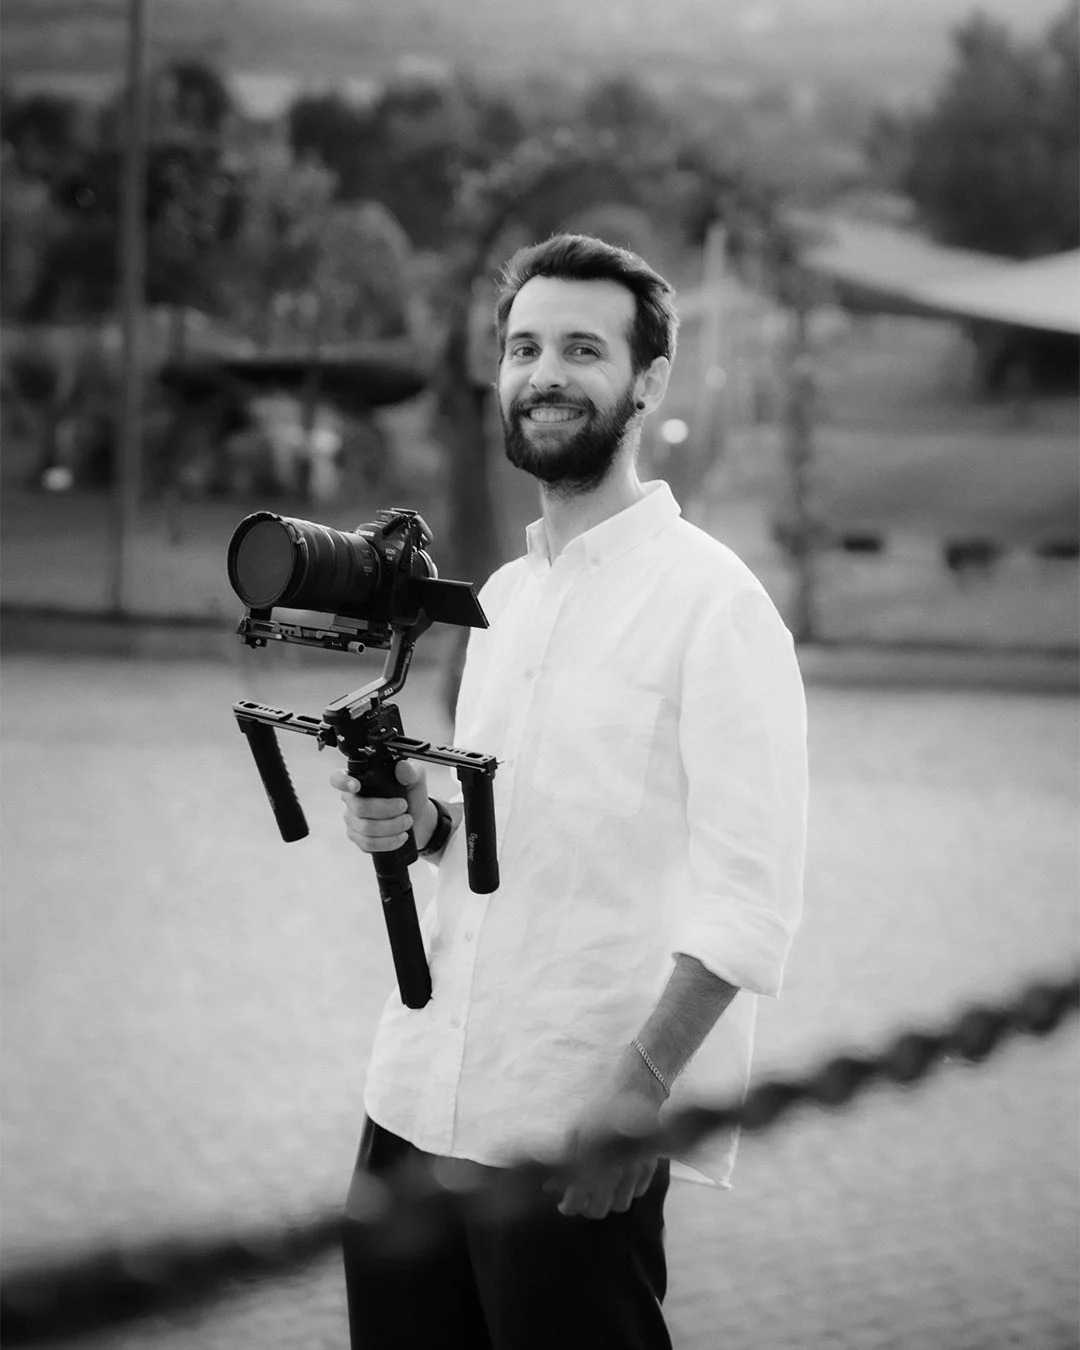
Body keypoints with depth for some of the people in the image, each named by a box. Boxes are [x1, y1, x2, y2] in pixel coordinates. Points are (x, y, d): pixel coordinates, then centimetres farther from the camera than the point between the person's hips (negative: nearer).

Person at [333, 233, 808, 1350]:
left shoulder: (712, 600, -10)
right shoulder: (502, 597, 14)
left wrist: (639, 1086, -24)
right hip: (412, 1106, 7)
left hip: (581, 1146, -7)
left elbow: (751, 895, -15)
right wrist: (422, 822, 3)